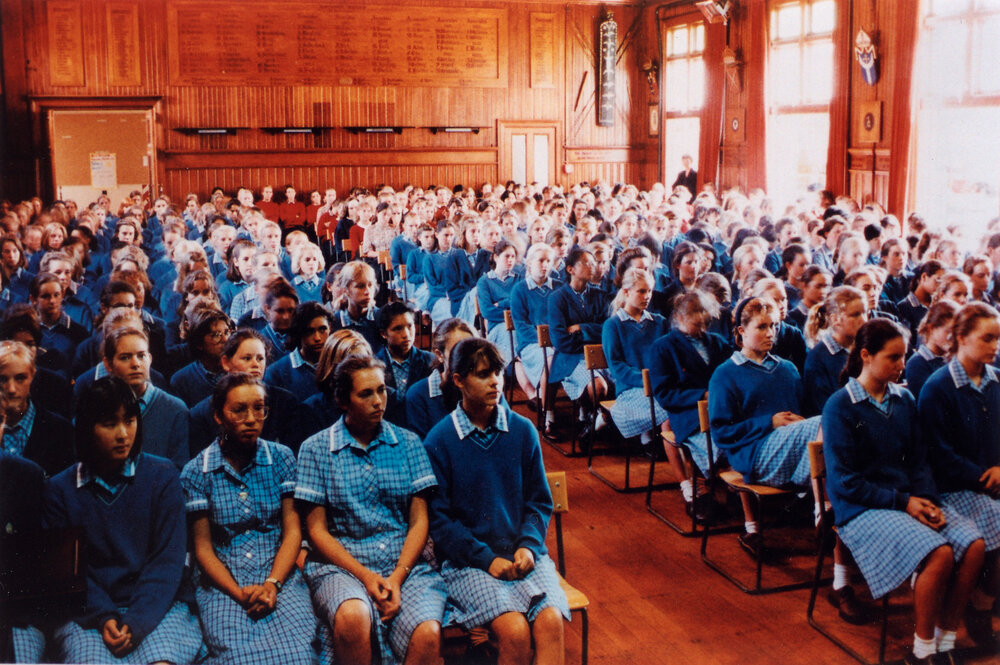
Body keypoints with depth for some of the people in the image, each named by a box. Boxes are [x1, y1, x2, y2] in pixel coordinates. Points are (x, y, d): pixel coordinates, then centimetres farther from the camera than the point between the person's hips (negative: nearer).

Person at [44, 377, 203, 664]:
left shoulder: (162, 475, 3)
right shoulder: (60, 489, 6)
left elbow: (168, 559, -3)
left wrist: (136, 623, -15)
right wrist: (103, 619, -14)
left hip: (157, 605, 0)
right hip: (89, 613, 1)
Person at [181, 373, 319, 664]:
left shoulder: (281, 458, 7)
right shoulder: (196, 472, 2)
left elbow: (292, 531, 3)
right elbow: (202, 547, 2)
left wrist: (272, 584, -12)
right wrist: (239, 594, -12)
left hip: (280, 577, 1)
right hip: (223, 583, -1)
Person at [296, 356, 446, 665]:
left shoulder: (408, 443, 11)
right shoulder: (315, 448, 5)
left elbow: (419, 521, 7)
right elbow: (316, 529, 2)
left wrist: (397, 577, -9)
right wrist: (364, 575, -11)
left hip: (405, 566, 1)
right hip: (340, 565, -1)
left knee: (428, 635, -29)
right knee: (353, 617, -35)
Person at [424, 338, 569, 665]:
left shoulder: (523, 430, 6)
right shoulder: (439, 440, -4)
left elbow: (539, 501, 11)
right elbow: (439, 518, -3)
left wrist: (529, 546, -7)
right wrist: (487, 559, -12)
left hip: (524, 554, 3)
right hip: (467, 561, -3)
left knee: (550, 620, -25)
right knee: (514, 629, -27)